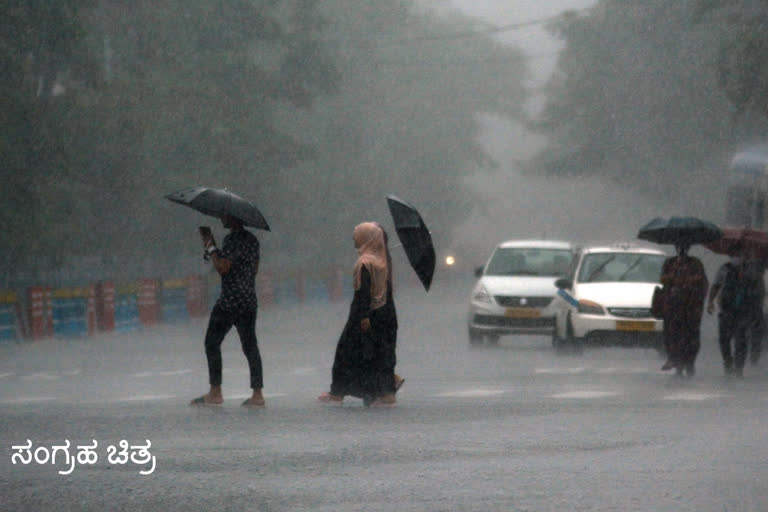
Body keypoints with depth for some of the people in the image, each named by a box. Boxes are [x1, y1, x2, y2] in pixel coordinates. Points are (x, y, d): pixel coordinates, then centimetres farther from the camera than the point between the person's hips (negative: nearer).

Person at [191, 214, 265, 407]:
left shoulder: (232, 240, -14)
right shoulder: (252, 239, 14)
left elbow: (222, 267, -20)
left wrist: (211, 247, -8)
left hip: (230, 302, -8)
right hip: (249, 301, 8)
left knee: (212, 343, 1)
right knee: (250, 347, 6)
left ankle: (215, 393, -2)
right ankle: (257, 394, 1)